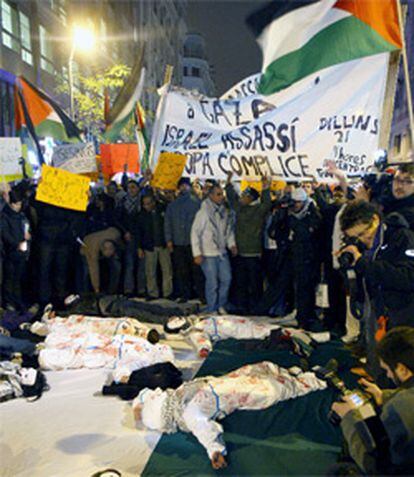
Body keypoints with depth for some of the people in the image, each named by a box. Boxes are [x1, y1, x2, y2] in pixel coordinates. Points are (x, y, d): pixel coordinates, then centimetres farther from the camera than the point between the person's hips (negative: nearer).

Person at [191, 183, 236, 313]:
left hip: (222, 252, 6)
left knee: (227, 278, 8)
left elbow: (229, 230, 18)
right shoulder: (203, 212, -12)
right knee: (212, 283, -1)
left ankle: (221, 305, 26)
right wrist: (197, 253, -14)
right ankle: (212, 310, 14)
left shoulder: (224, 212, 7)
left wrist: (232, 244, 4)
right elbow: (195, 233, -11)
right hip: (208, 254, -6)